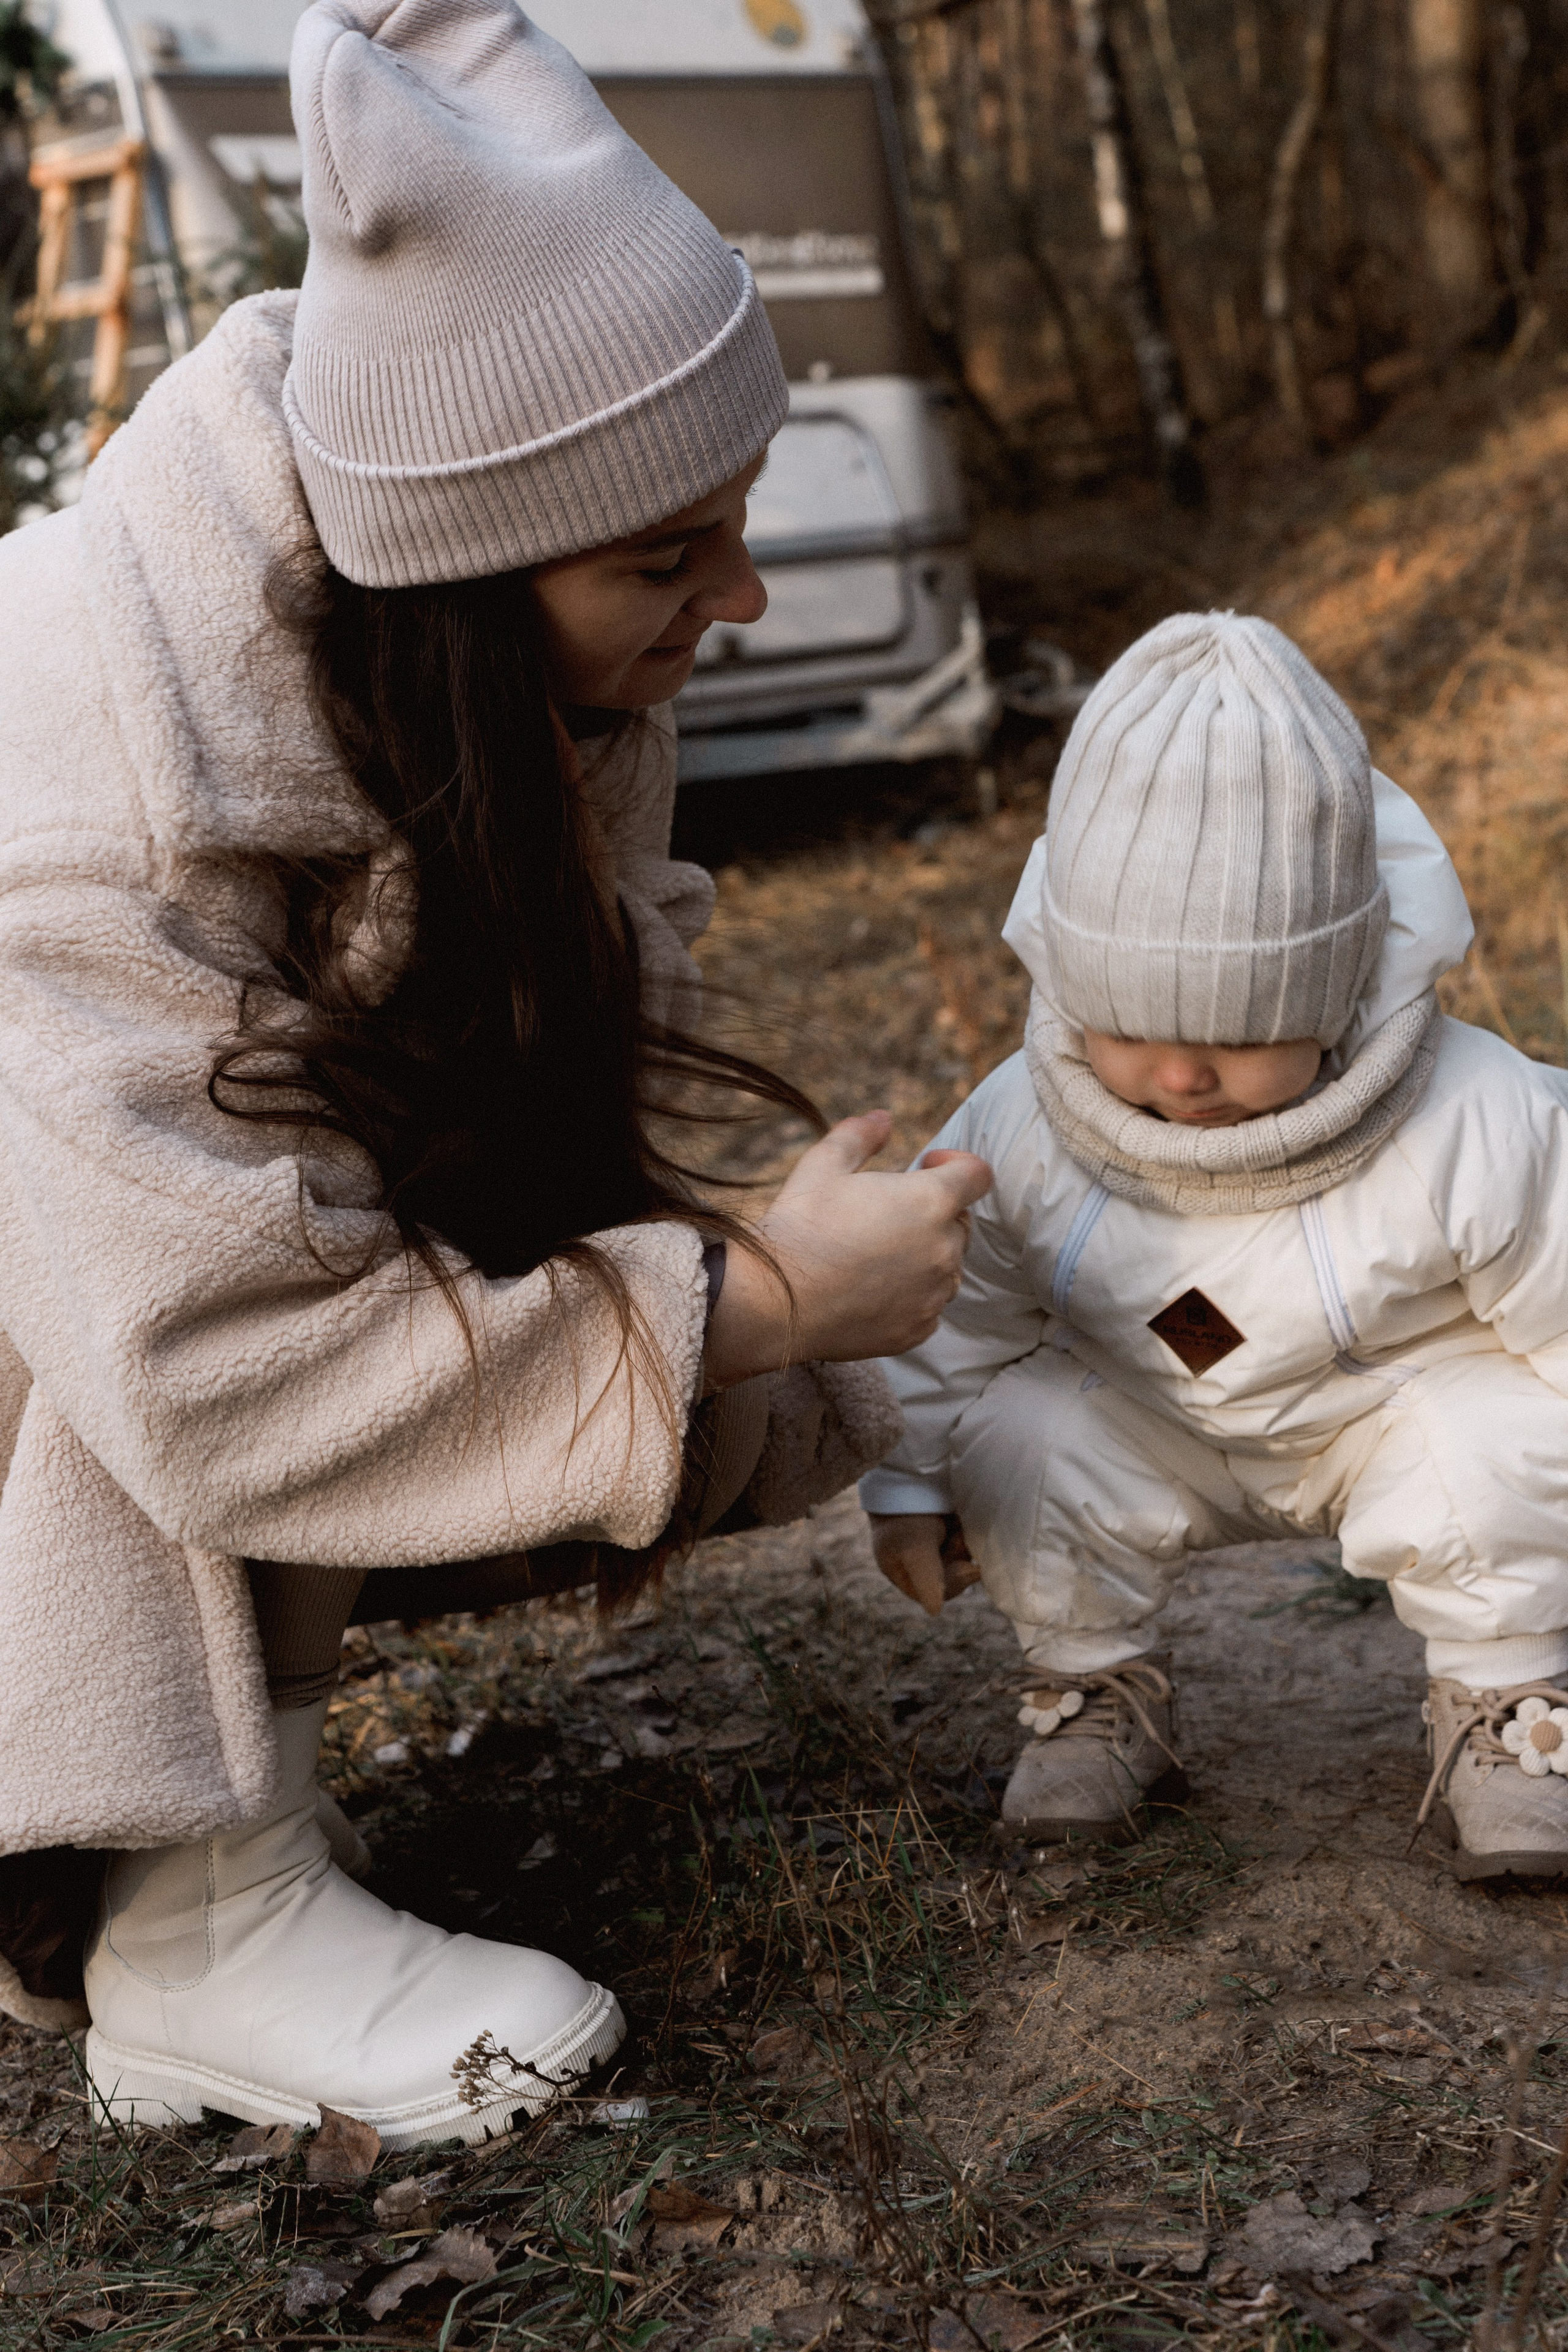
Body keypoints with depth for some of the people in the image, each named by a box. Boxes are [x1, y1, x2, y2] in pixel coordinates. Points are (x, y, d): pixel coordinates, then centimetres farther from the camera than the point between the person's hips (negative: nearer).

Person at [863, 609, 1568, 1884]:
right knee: (1018, 1437, -22)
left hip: (1401, 1405, -2)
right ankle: (1098, 1683, 7)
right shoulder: (1020, 1133, -24)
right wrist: (909, 1485, 0)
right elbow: (950, 1311, -6)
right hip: (1152, 1432, 2)